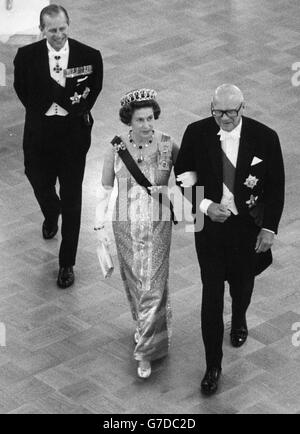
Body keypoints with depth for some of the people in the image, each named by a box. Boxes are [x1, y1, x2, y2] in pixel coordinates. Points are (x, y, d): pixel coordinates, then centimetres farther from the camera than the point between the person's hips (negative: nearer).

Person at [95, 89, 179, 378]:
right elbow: (105, 188, -5)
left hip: (157, 225, -2)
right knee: (133, 280, 19)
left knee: (152, 284, -2)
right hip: (126, 224, 2)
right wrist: (99, 224, -7)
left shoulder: (168, 145, -15)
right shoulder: (116, 148, -13)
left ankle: (145, 351, 9)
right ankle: (146, 324, 48)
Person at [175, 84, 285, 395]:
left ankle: (239, 319, 59)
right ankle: (213, 365, 10)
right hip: (209, 222, -1)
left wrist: (269, 229, -9)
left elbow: (276, 187, -6)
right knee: (211, 293, 0)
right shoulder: (196, 134, -12)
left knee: (242, 281, 23)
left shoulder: (264, 138, -14)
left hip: (247, 226, 1)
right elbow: (182, 176, -2)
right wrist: (205, 205, -16)